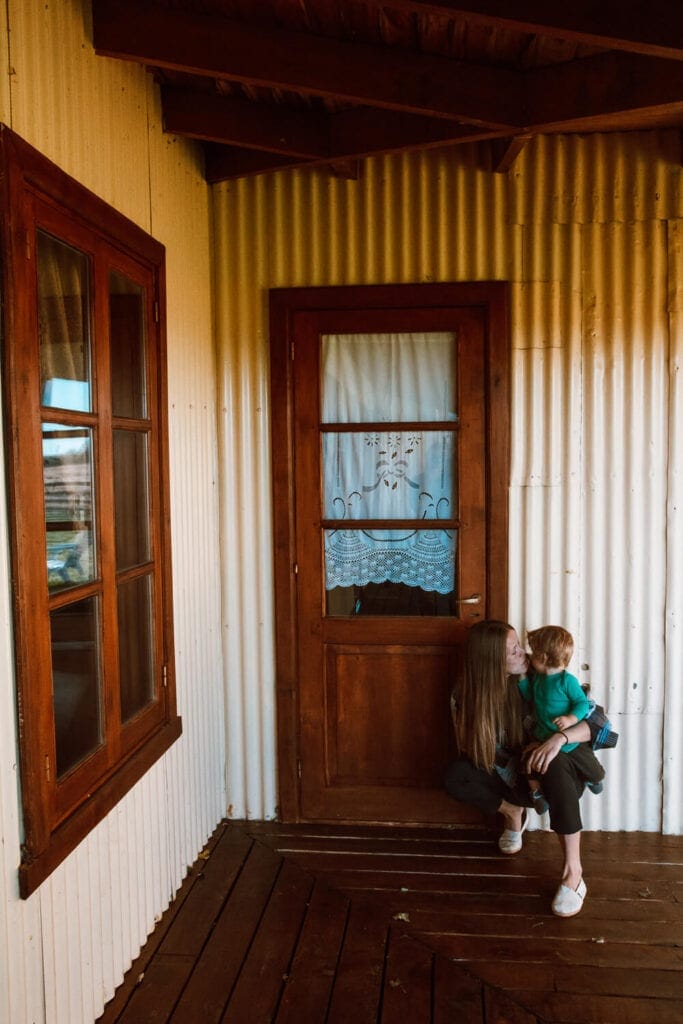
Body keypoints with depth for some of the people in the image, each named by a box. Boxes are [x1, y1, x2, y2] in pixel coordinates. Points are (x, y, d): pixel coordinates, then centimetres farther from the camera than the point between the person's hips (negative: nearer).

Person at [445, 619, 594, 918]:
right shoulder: (466, 695, -14)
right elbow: (469, 748, -4)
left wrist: (560, 738, -39)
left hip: (559, 775, -2)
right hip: (515, 780, 2)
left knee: (552, 765, -37)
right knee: (455, 776, -23)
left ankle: (573, 873, -28)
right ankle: (513, 814, 4)